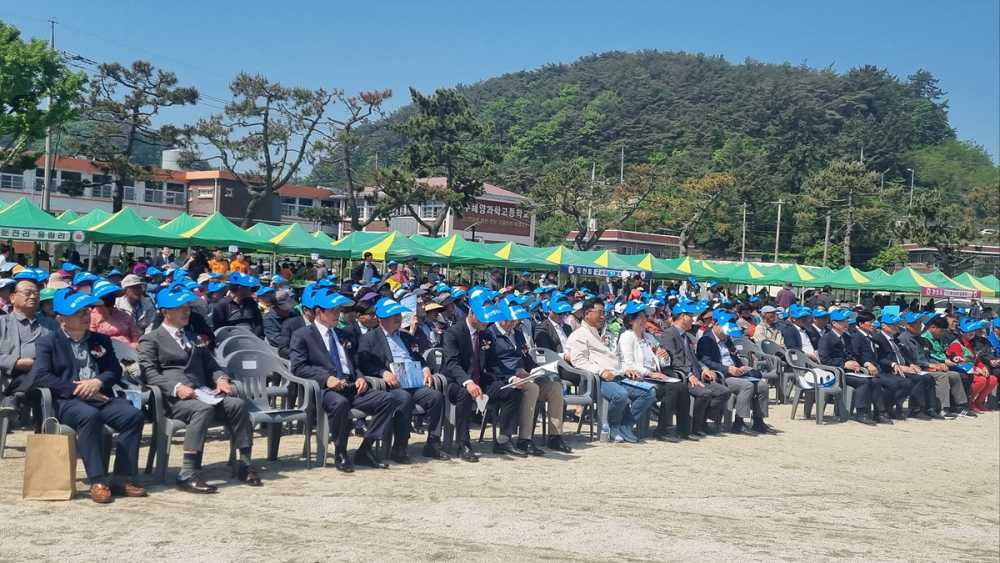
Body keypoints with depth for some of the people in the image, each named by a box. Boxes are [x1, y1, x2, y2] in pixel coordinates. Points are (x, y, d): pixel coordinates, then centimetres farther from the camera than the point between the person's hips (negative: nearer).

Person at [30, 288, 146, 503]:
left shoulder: (101, 340, 22)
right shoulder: (47, 343, 9)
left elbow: (115, 370, 15)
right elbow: (39, 376, -5)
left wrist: (98, 382, -9)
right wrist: (76, 388, -13)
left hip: (102, 397, 5)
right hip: (67, 401, -4)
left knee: (134, 415, -24)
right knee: (90, 416, -38)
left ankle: (122, 478, -19)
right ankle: (97, 481, -35)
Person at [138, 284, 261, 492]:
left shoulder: (195, 337, 31)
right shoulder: (150, 340, 10)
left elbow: (211, 364, 27)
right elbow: (150, 374, -3)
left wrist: (221, 379, 3)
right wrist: (177, 387, -20)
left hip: (202, 394, 6)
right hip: (172, 398, -6)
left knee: (238, 404, -22)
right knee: (203, 409, -36)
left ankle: (244, 465, -15)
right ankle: (188, 474, -38)